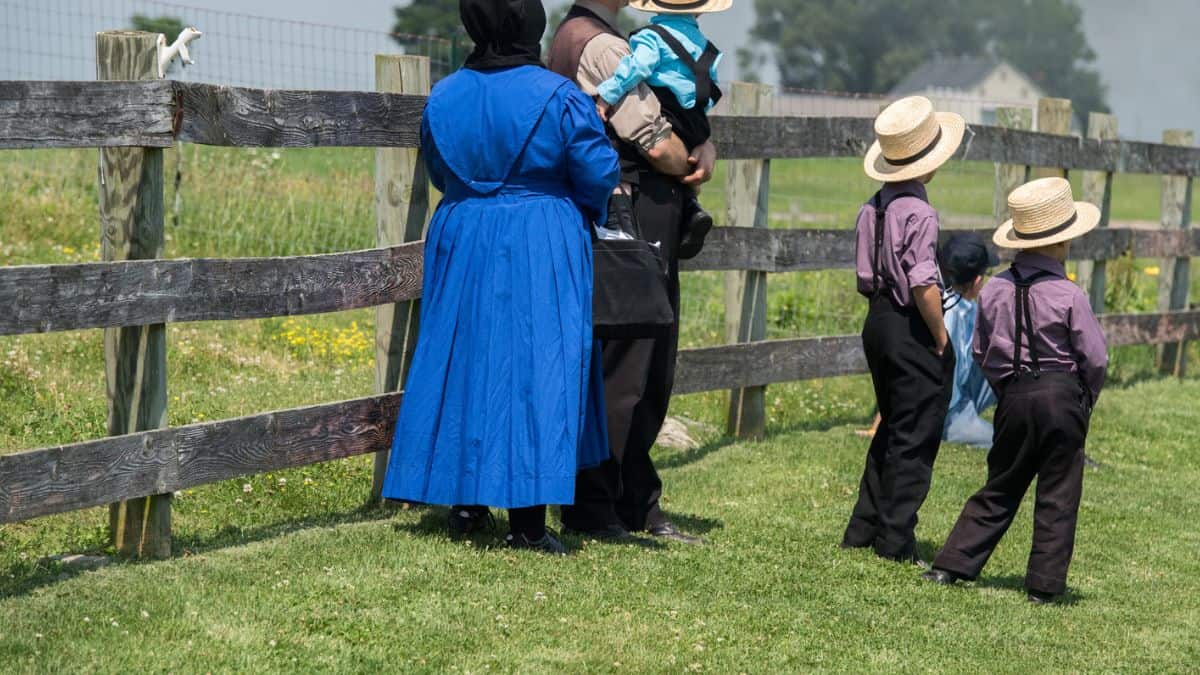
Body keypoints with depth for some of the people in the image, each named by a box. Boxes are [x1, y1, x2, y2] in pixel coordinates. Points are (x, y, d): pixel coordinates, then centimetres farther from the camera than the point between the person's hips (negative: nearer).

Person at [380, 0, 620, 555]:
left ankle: (465, 500, 20)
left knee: (463, 360, 15)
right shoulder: (559, 98, -14)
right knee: (537, 368, 1)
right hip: (542, 250, -4)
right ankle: (526, 519, 1)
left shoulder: (443, 97, 0)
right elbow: (599, 175, -9)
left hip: (462, 244, 4)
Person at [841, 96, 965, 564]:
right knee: (915, 439, 1)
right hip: (913, 331, -8)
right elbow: (923, 285, -23)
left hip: (877, 323, 8)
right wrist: (941, 337, -12)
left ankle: (862, 530, 23)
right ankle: (895, 541, 5)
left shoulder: (872, 208, 7)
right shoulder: (919, 213, -19)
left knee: (891, 430, 19)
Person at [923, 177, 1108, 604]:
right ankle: (1044, 585, 7)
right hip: (1062, 397, -4)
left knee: (999, 489, 15)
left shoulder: (994, 291, 1)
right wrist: (1086, 400, 9)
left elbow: (980, 352, 8)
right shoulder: (1068, 296, -13)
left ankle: (951, 565, 11)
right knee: (1057, 497, 5)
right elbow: (1096, 358, -8)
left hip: (1013, 398, 4)